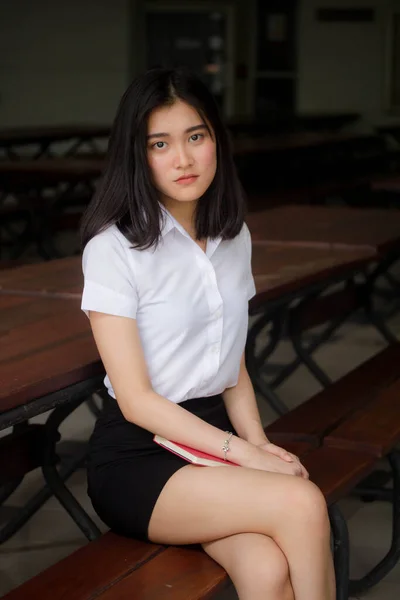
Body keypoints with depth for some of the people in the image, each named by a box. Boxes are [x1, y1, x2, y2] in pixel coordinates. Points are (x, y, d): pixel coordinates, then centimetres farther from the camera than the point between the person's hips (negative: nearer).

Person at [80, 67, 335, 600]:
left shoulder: (235, 238, 10)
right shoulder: (113, 248, -9)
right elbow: (136, 400, -11)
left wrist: (260, 444, -3)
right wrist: (243, 453, -16)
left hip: (214, 433, 5)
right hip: (136, 458, -5)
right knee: (303, 504, -28)